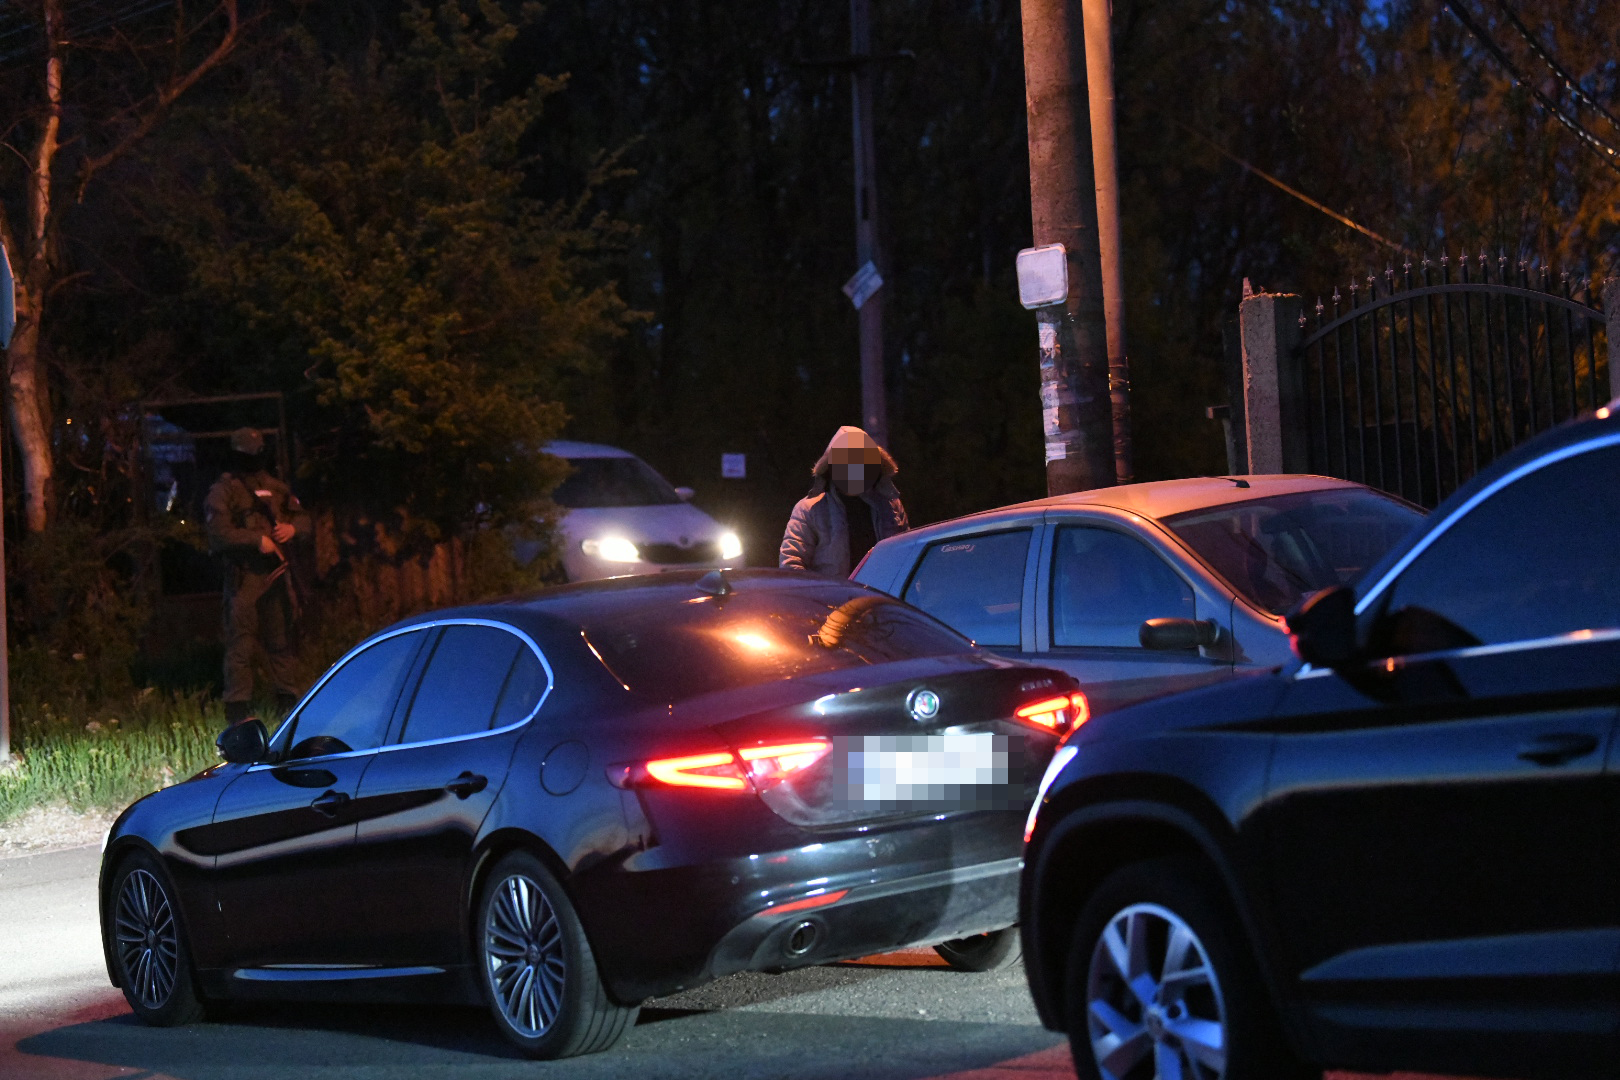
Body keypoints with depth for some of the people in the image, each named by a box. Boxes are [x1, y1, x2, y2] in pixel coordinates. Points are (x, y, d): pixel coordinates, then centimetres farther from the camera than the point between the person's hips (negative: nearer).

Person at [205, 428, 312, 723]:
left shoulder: (274, 487, 17)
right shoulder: (223, 491, -1)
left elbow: (303, 519, 19)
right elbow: (219, 533, -12)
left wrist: (292, 528, -4)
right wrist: (257, 540, -20)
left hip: (276, 575, 5)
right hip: (243, 576, -5)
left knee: (281, 640, 10)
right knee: (240, 643, -7)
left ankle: (288, 703, 19)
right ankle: (237, 709, -6)